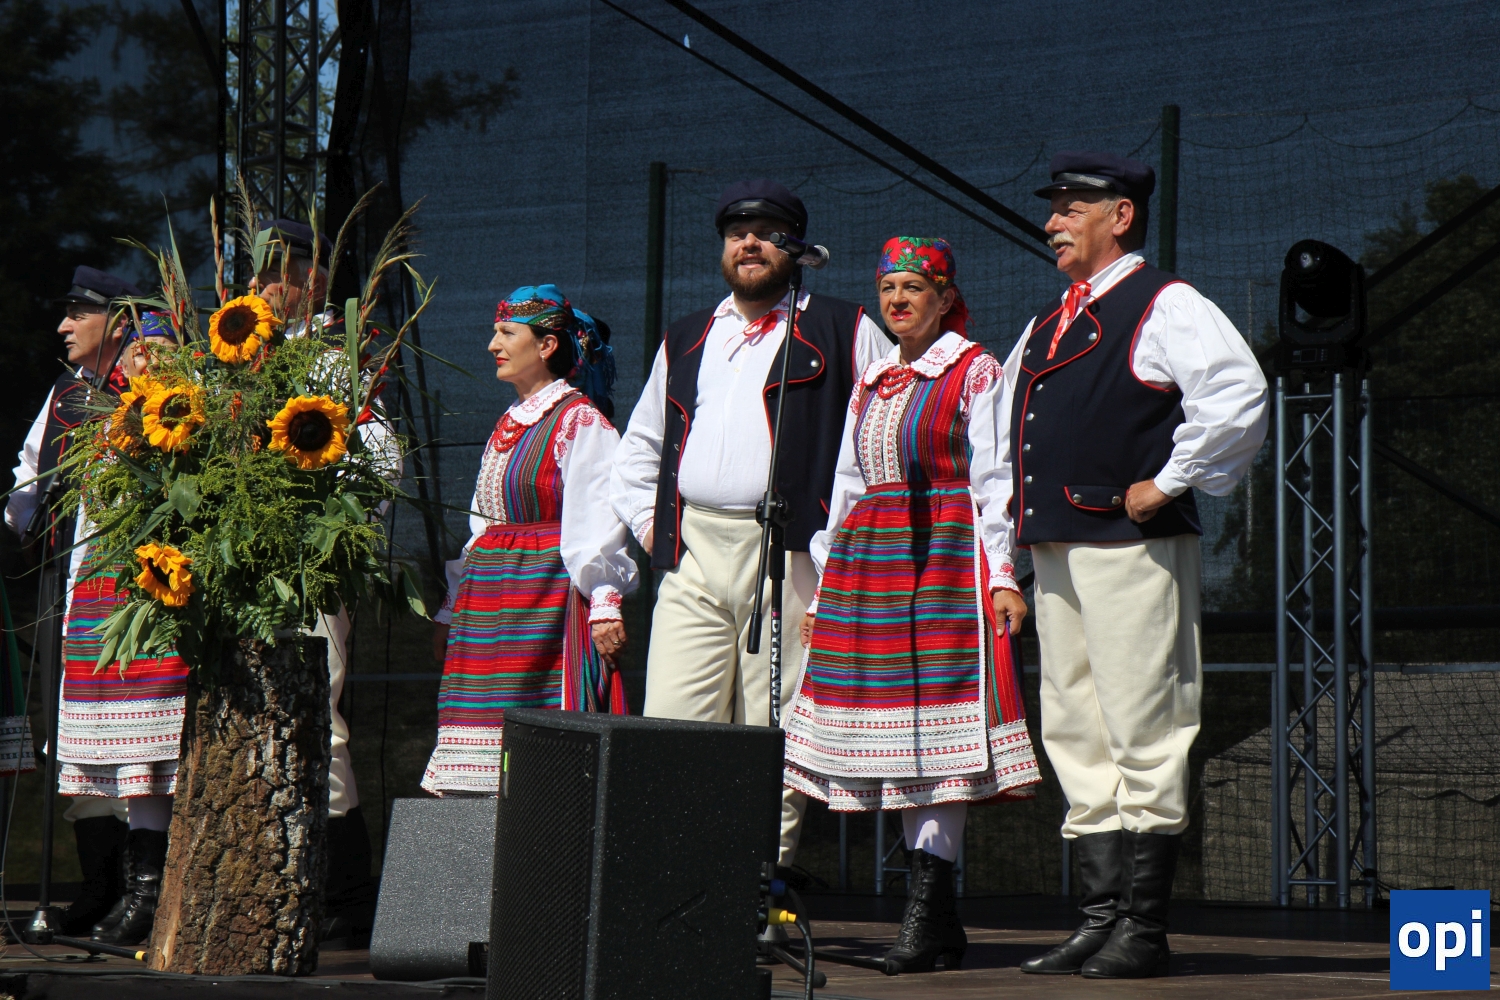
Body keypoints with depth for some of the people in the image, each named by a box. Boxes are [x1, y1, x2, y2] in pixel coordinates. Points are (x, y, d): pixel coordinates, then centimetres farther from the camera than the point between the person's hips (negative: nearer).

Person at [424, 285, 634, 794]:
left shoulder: (580, 422, -6)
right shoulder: (508, 424, 19)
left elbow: (596, 523, -13)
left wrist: (604, 605, -20)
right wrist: (451, 610, 22)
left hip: (549, 597, -8)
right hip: (488, 598, 8)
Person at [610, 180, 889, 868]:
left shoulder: (843, 333, 9)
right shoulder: (685, 340, 24)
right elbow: (639, 448, 32)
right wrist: (648, 522, 17)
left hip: (792, 557, -4)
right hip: (693, 558, 4)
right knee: (671, 726, -7)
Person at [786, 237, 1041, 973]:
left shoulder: (975, 372, 2)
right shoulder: (872, 382, 19)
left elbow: (993, 480, -4)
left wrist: (1001, 574, -13)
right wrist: (825, 586, 18)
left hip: (946, 557, -6)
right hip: (869, 557, 6)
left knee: (939, 720, -13)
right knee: (897, 731, 1)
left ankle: (930, 906, -15)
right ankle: (938, 918, 4)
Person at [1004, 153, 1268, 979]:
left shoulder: (1164, 306, -5)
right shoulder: (1048, 323, 21)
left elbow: (1238, 395, -19)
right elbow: (1010, 422, 34)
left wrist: (1168, 483, -15)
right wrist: (1021, 502, 19)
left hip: (1131, 548, -9)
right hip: (1055, 551, 9)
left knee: (1142, 738, -7)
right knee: (1076, 736, 8)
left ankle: (1144, 930, -5)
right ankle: (1101, 918, 13)